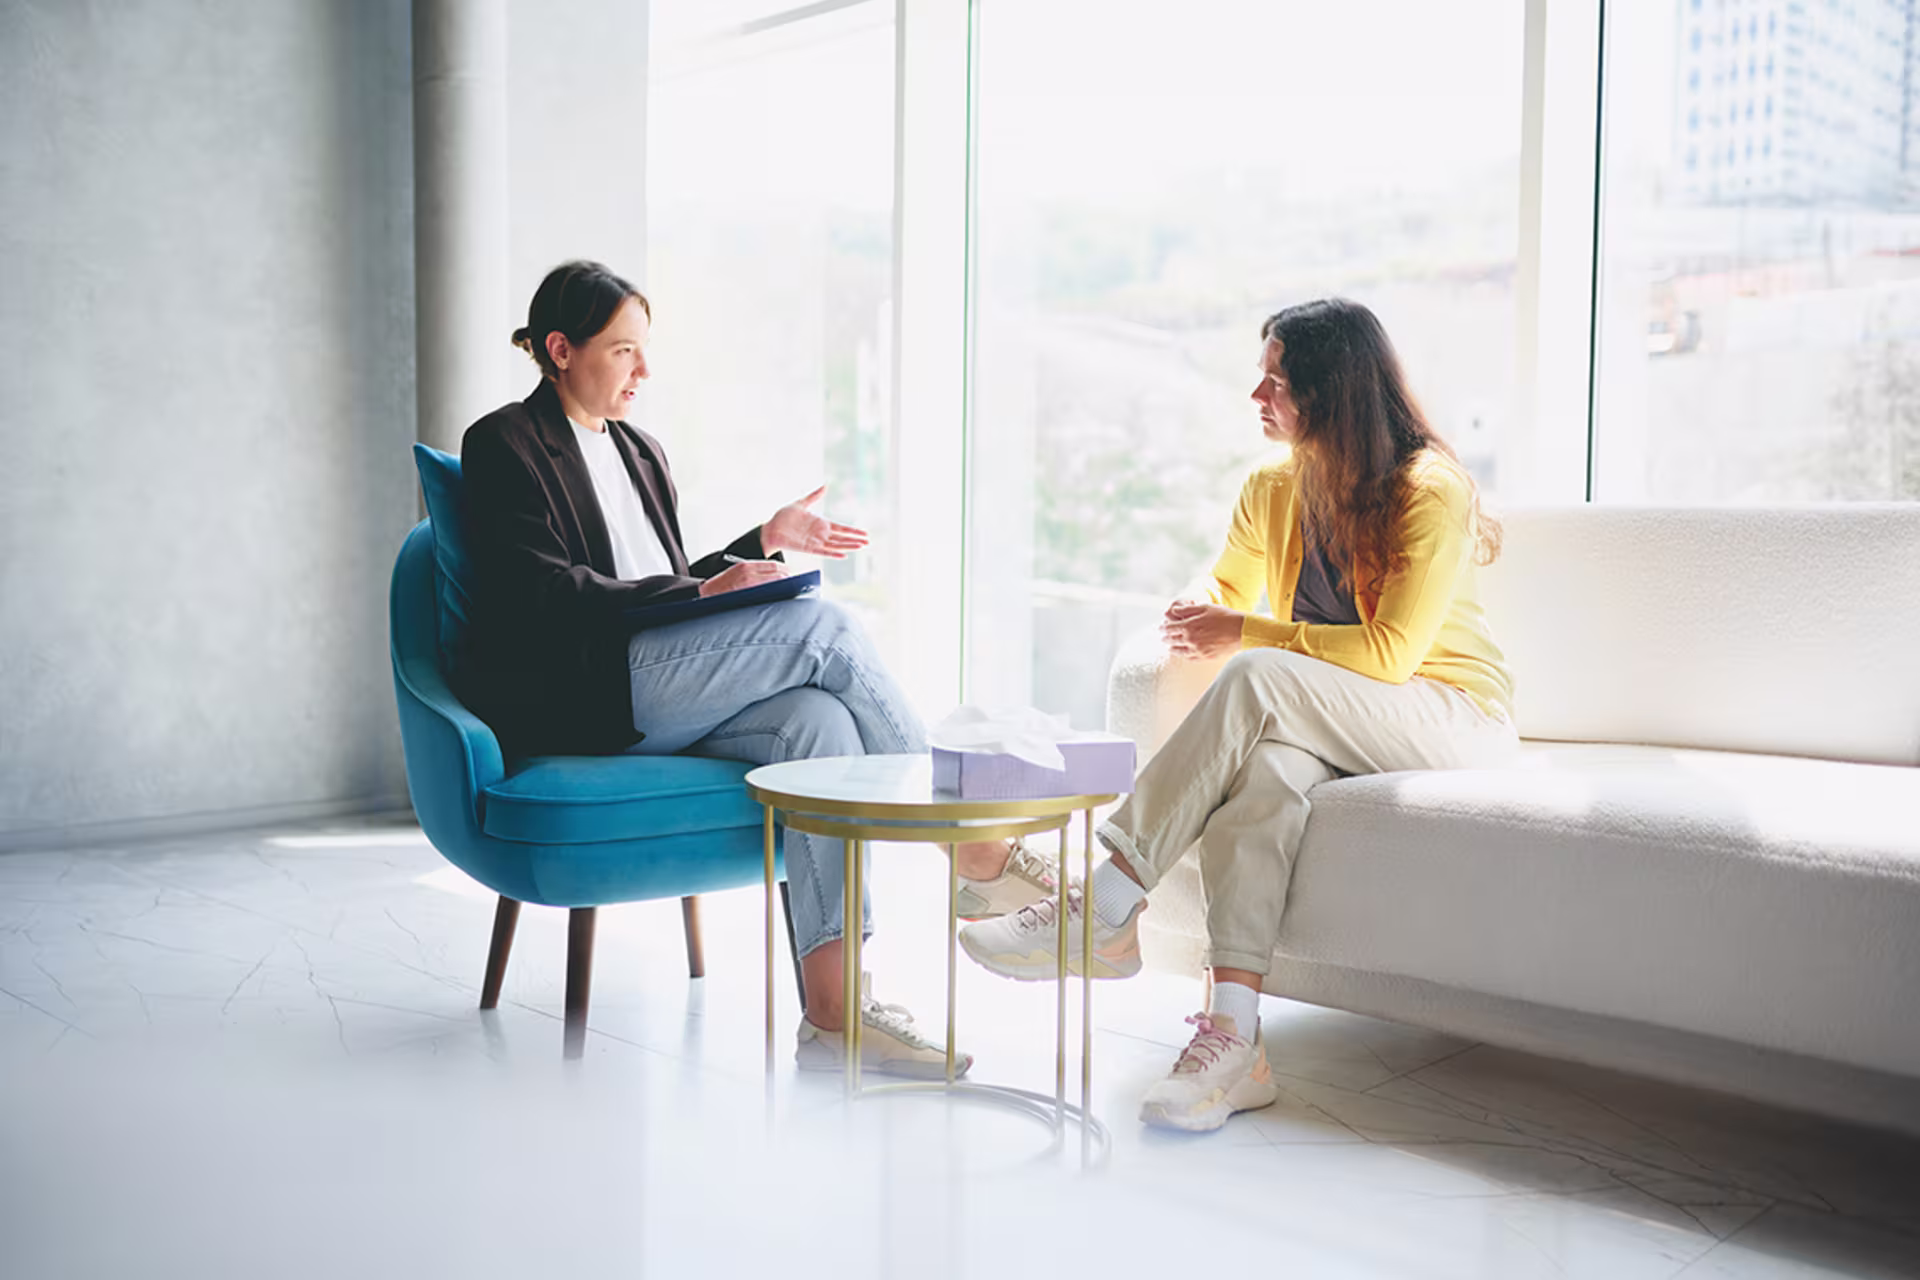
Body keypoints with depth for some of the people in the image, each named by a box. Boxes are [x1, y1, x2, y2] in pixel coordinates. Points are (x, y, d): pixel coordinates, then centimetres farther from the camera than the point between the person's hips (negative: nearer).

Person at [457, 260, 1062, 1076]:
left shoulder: (640, 454, 27)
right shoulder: (504, 444, 2)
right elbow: (547, 597, -11)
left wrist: (763, 541, 15)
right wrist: (703, 592, -16)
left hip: (656, 700, 7)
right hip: (579, 698, -7)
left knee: (817, 719, -25)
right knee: (823, 626, -22)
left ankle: (831, 1009, -32)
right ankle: (975, 852, -13)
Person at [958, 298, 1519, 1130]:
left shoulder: (1431, 490, -13)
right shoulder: (1274, 488, 6)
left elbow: (1390, 652, -20)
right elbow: (1227, 587, 19)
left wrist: (1247, 635, -17)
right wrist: (1200, 616, -6)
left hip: (1452, 718, -5)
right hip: (1322, 726, 5)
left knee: (1259, 681, -33)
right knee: (1267, 764, -34)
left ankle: (1104, 909, -32)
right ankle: (1232, 1041, -40)